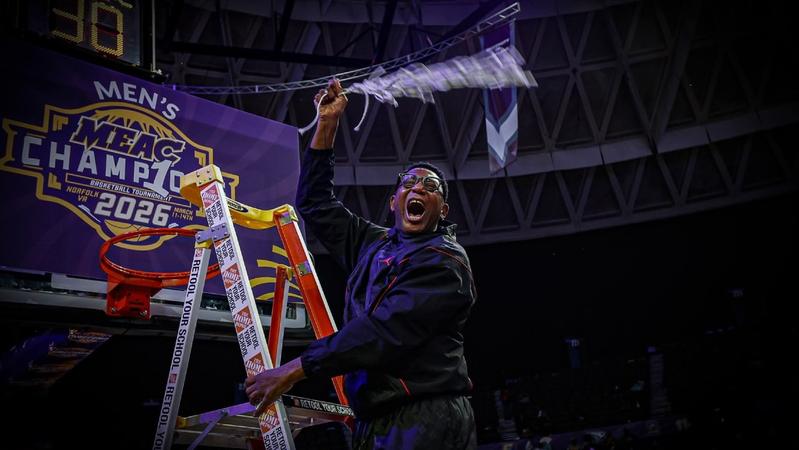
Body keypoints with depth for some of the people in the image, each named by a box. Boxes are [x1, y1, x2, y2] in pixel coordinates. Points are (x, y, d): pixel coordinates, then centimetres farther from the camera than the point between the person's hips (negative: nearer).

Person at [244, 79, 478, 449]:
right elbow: (315, 203, 20)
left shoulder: (444, 261, -9)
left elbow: (386, 330, -20)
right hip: (374, 420, 6)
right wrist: (327, 124, 12)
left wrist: (294, 370, -21)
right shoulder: (373, 244, 13)